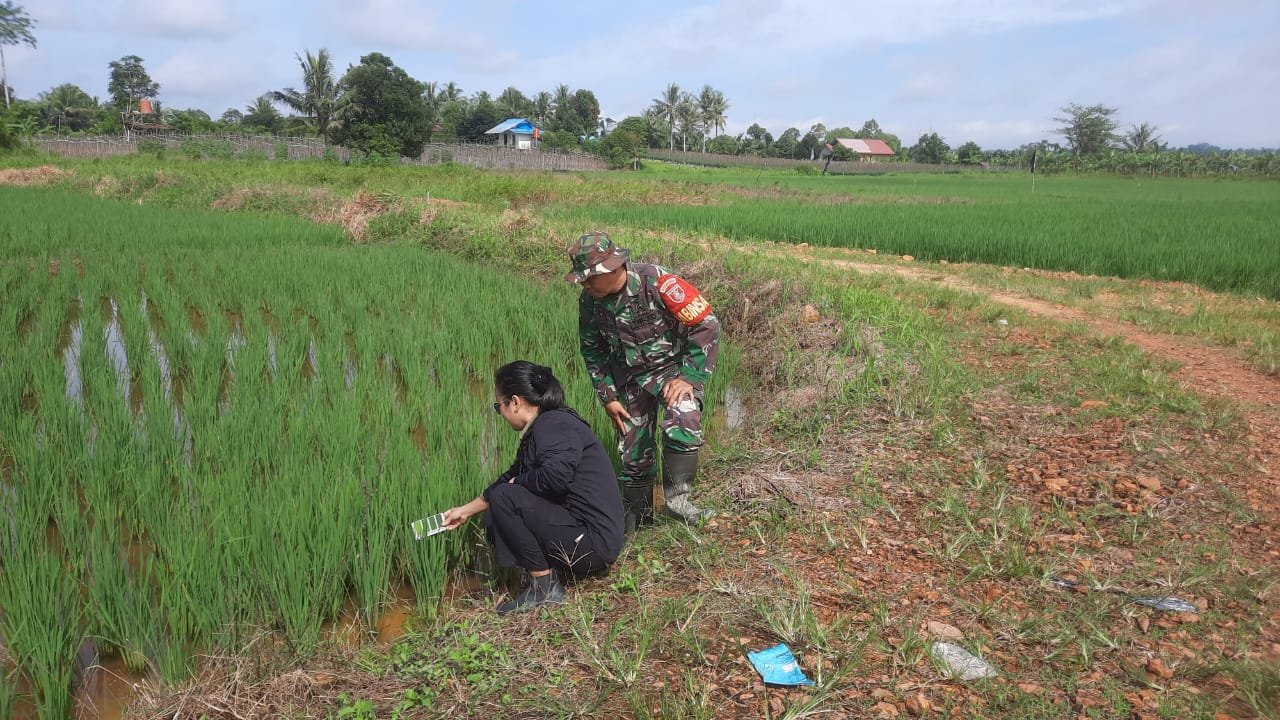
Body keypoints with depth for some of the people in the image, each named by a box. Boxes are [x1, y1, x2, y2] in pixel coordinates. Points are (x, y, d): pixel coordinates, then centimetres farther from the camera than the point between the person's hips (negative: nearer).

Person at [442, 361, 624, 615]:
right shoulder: (536, 432, 13)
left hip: (594, 541, -10)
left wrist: (517, 483, -12)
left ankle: (545, 587, -7)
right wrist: (467, 509, 30)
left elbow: (557, 475, -33)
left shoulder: (554, 424, -16)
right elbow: (511, 477, 24)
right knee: (495, 522, 13)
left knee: (504, 499, -17)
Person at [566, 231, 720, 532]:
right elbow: (592, 350, 7)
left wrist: (689, 378, -22)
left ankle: (676, 497, -17)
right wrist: (608, 397, 2)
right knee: (633, 449, 7)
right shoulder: (589, 301, -8)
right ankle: (638, 516, 27)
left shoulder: (657, 283, -26)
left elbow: (707, 327, -21)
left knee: (683, 420, -32)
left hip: (672, 365, -4)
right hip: (629, 376, 5)